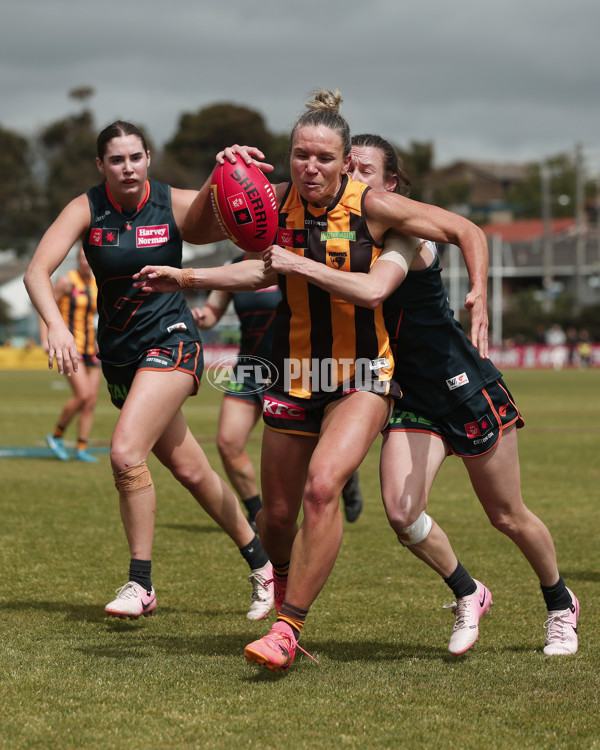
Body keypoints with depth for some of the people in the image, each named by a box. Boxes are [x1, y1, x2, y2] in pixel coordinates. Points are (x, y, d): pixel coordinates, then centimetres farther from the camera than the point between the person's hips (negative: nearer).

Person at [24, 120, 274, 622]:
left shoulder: (175, 205, -8)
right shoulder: (86, 210, -5)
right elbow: (37, 270, -15)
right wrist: (56, 324, -33)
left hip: (170, 341, -4)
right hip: (119, 354, 4)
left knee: (126, 453, -22)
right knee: (190, 470, 10)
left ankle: (141, 584, -11)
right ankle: (259, 561, 27)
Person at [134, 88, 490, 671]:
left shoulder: (373, 206, -12)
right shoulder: (278, 202, -3)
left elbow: (466, 232, -3)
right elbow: (197, 231, 5)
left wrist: (478, 294, -18)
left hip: (364, 376, -4)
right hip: (295, 375, 4)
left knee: (322, 487, -26)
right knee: (277, 514, 10)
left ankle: (288, 627, -19)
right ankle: (282, 578, 46)